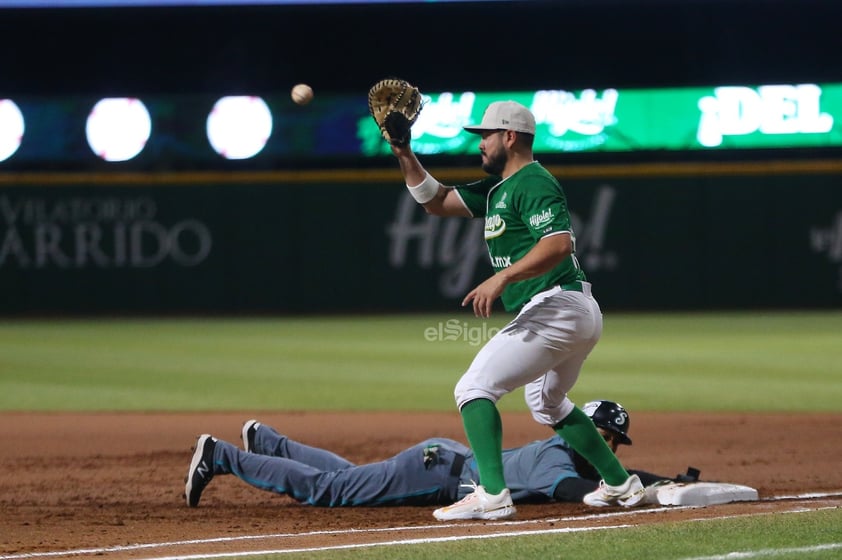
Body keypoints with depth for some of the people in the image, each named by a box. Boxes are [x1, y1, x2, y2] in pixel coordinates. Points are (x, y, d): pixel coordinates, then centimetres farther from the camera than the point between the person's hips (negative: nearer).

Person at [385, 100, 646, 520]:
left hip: (554, 308, -11)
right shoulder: (498, 188, 19)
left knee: (474, 389, -12)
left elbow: (558, 244, -26)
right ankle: (620, 485, 31)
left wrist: (502, 277, -33)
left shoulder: (533, 184, -12)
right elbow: (437, 202, 24)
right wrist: (405, 156, 13)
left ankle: (493, 495, -24)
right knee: (546, 403, 29)